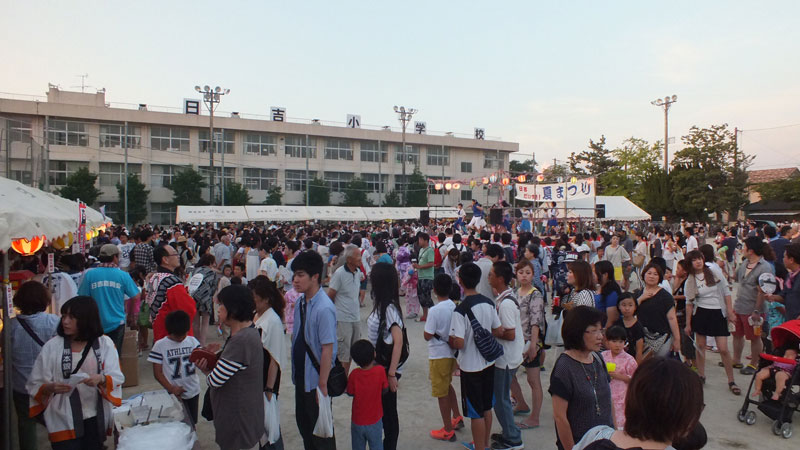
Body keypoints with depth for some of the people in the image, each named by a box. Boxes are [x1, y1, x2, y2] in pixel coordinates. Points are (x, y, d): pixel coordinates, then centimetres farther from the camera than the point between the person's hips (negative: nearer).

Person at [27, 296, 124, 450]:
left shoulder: (104, 343, -2)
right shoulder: (52, 346, -3)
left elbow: (117, 377, -6)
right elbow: (34, 385, -1)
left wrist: (101, 379, -26)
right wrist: (50, 388, -22)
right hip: (64, 420, -1)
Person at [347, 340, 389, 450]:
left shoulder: (354, 374, -18)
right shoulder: (380, 370, -19)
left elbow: (350, 393, -4)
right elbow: (385, 390, -6)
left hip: (357, 421, 0)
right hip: (375, 421, 0)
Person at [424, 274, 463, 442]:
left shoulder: (435, 310, -22)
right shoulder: (455, 307, -4)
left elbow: (427, 336, -18)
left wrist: (426, 329, 0)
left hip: (439, 355, -7)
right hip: (452, 352, 7)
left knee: (442, 393, 7)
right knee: (447, 385, 28)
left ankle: (448, 431, 18)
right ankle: (457, 418, 39)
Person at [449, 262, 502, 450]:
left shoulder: (460, 310, -24)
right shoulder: (489, 303, -4)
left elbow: (458, 343, -25)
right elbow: (498, 330, 6)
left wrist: (449, 339, -4)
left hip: (471, 367, -7)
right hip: (489, 362, 7)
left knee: (476, 413, 7)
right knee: (487, 407, 20)